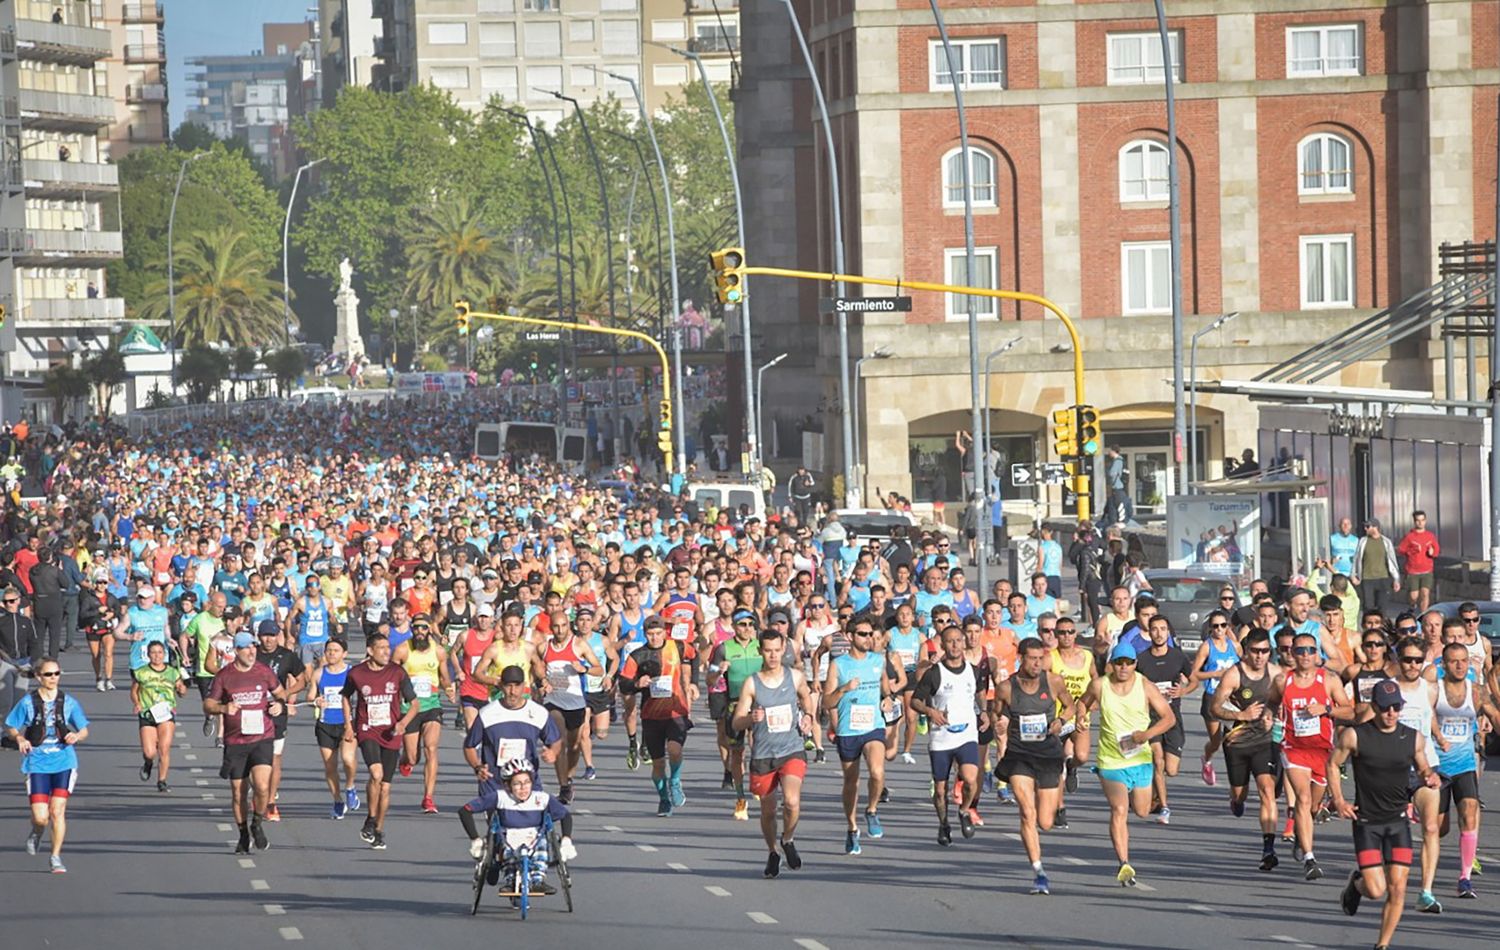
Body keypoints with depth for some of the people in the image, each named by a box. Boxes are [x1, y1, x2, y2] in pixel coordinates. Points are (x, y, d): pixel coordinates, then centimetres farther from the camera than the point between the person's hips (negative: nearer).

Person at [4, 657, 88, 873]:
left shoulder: (68, 702, 4)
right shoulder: (27, 702, -1)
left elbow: (84, 730, 11)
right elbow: (10, 728, 6)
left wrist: (76, 736, -12)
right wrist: (19, 738, -16)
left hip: (64, 762, 1)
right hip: (37, 764, -1)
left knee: (58, 810, -8)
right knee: (40, 817, -8)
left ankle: (56, 857, 6)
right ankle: (36, 833, 29)